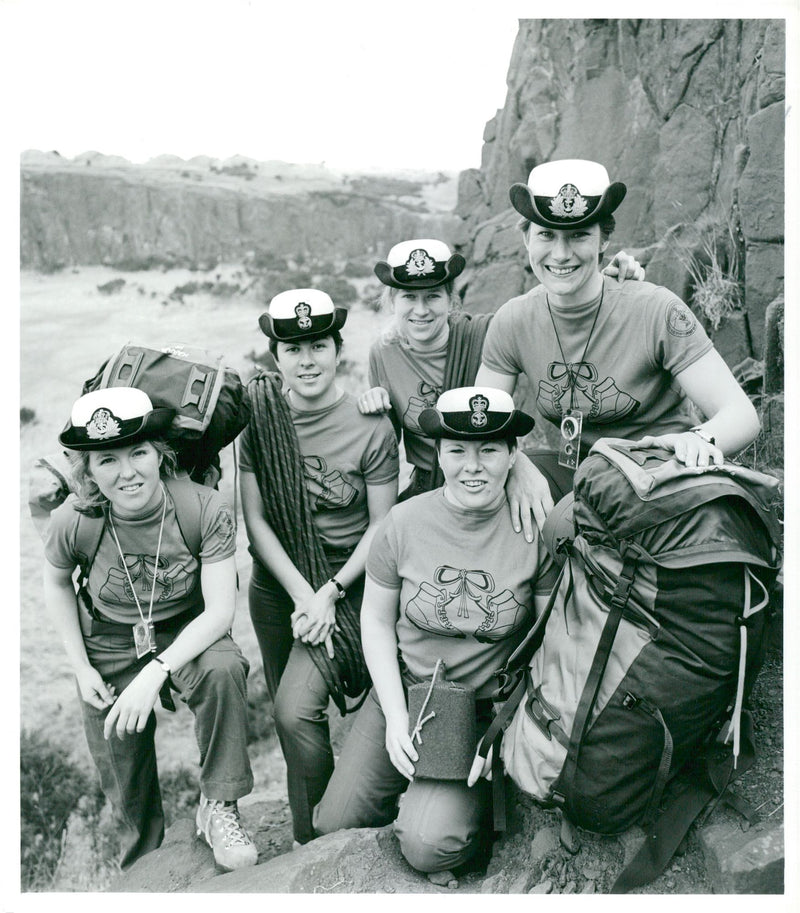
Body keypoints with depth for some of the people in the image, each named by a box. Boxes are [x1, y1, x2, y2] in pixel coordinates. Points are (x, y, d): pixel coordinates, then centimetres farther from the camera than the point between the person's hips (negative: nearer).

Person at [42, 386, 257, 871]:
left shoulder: (206, 509, -28)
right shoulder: (72, 522, -22)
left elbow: (220, 610, -25)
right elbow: (56, 583, 0)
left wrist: (155, 673, -34)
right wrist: (81, 667, -4)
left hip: (188, 633, -1)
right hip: (110, 646, 2)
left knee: (223, 668, -36)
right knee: (123, 771, 13)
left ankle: (220, 805, -12)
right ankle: (142, 863, 47)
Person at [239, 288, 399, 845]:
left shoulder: (370, 427, -12)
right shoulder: (259, 415, -5)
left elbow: (381, 526, -6)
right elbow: (255, 518, -5)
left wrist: (329, 593, -15)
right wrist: (300, 593, -12)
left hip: (347, 580, -3)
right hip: (276, 583, 4)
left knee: (297, 710, -17)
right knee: (287, 717, 14)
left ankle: (318, 840, 8)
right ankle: (306, 831, 38)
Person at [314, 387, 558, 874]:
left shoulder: (536, 530, -14)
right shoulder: (406, 520, -9)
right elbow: (376, 620, 1)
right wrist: (396, 716, -6)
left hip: (491, 708, -2)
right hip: (406, 690, 3)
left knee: (429, 844, -17)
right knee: (334, 825, 2)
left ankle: (482, 803, 15)